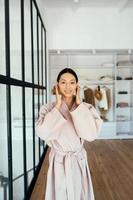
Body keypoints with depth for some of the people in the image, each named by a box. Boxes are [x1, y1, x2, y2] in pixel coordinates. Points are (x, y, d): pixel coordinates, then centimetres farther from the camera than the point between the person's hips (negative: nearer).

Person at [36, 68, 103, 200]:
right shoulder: (48, 109, -7)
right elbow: (43, 133, -24)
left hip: (79, 162, 1)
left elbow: (91, 135, -22)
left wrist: (79, 105, -18)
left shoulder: (86, 108, -6)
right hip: (58, 163, 0)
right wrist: (58, 106, -19)